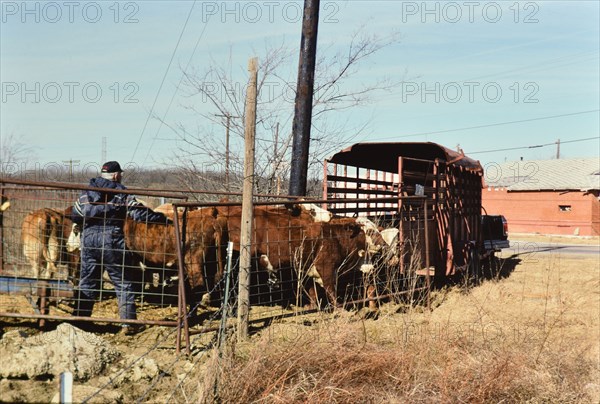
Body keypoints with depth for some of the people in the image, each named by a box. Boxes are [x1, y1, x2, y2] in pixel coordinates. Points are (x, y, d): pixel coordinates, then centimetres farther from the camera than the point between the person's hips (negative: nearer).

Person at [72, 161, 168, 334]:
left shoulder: (87, 191, 10)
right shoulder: (121, 193, -3)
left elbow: (75, 215, 10)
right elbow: (140, 212, -9)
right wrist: (163, 219, -4)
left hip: (88, 239, 4)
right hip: (112, 240, -4)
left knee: (87, 283, 13)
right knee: (123, 283, 4)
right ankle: (128, 323, 3)